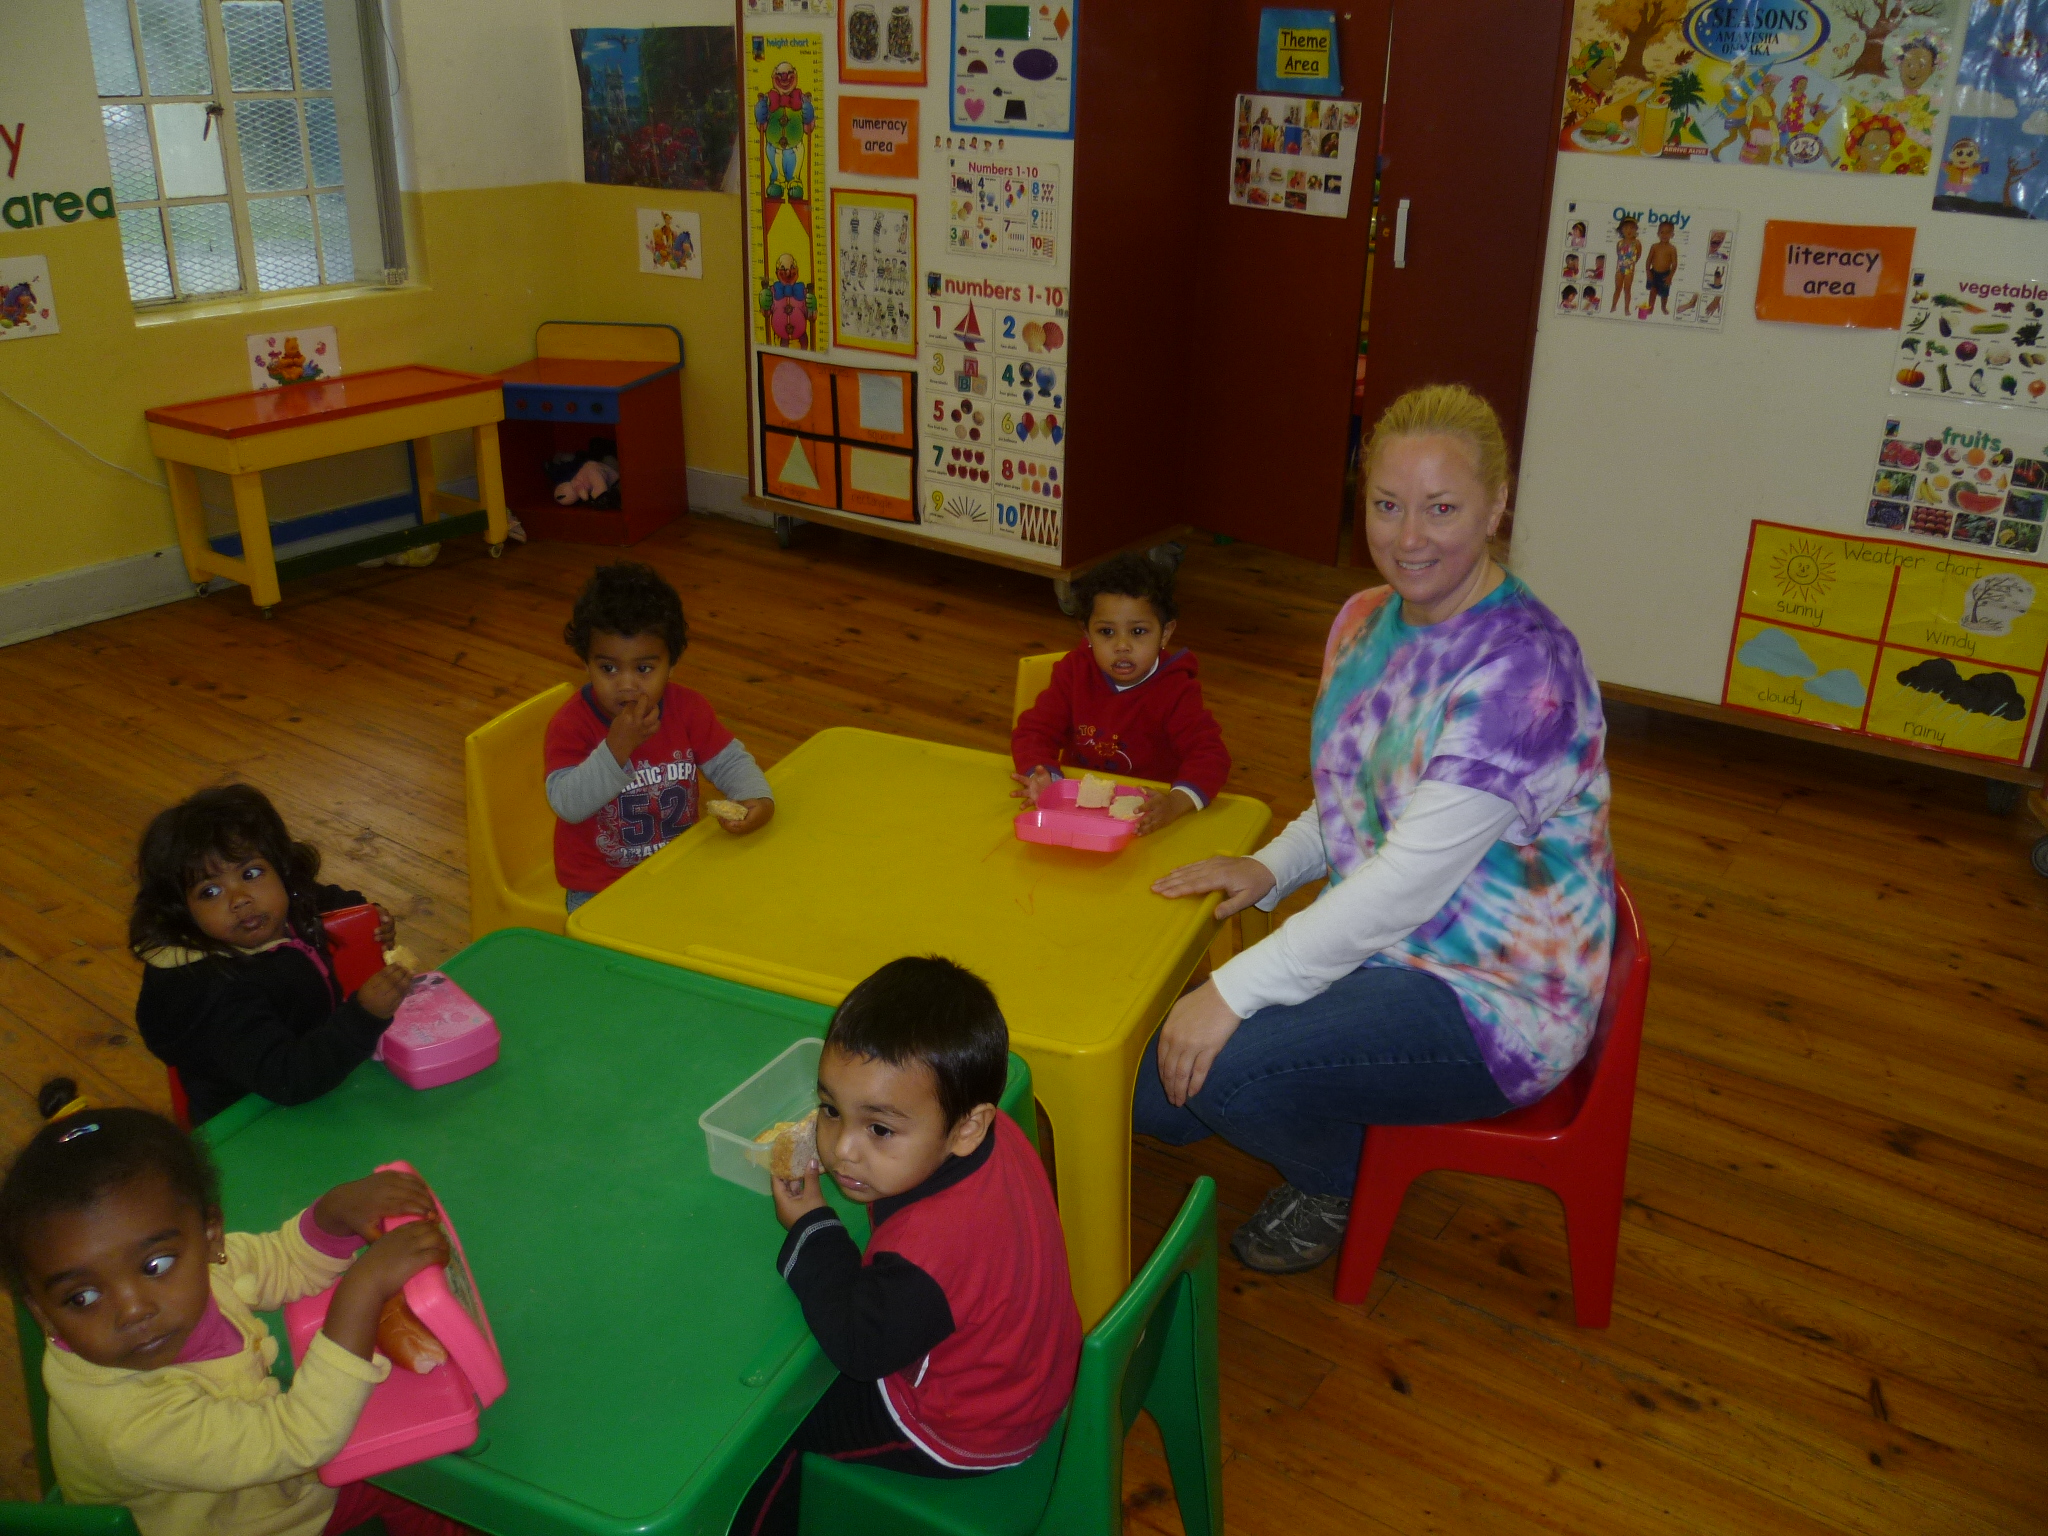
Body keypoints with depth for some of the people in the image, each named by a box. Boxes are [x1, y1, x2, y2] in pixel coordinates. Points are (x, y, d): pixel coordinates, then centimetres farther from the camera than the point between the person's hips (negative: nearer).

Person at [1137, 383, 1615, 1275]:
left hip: (1492, 1000, -8)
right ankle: (1331, 1154, 24)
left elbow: (1410, 882, -28)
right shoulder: (1365, 621, 3)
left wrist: (1237, 989, -27)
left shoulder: (1522, 668, -25)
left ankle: (1339, 1190, 8)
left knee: (1222, 1069, -25)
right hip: (1377, 946, 8)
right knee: (1152, 1080, -3)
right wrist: (1271, 868, -3)